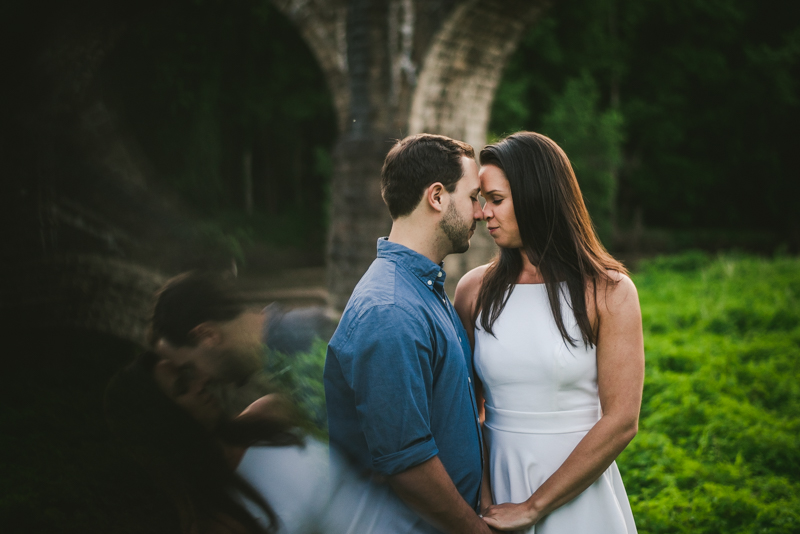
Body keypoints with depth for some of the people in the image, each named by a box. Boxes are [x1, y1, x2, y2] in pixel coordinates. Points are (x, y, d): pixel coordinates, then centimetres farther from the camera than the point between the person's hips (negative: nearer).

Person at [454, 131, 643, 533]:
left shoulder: (609, 292, -10)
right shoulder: (474, 290, -1)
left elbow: (621, 421, -14)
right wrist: (482, 501, -11)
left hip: (577, 495, -2)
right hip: (499, 482, 3)